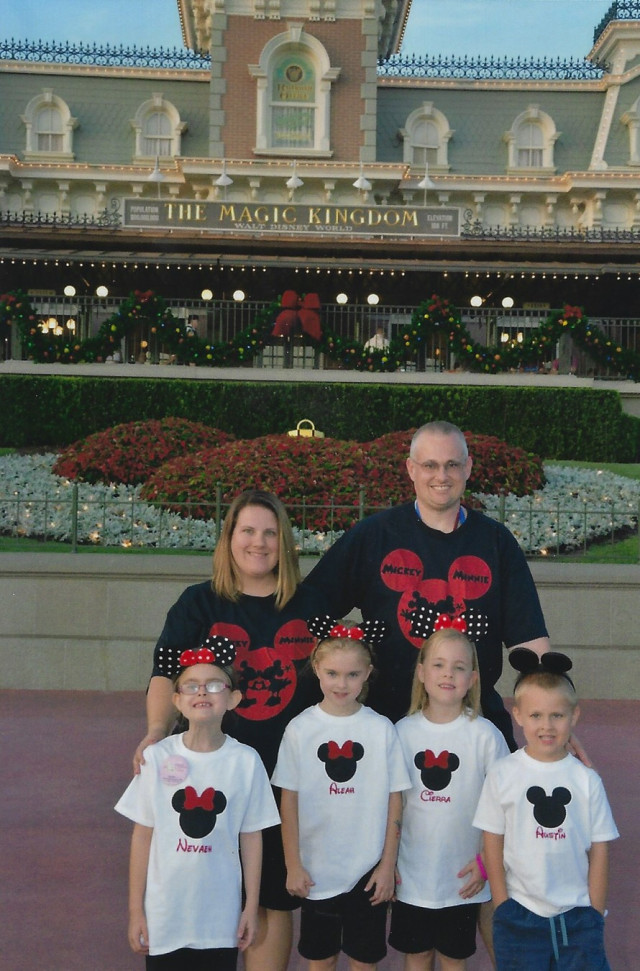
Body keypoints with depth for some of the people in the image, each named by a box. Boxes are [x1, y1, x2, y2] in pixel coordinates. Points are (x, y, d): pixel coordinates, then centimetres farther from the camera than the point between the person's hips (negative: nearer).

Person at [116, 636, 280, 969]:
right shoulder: (157, 757, -8)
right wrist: (135, 909, 1)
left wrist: (252, 907, 4)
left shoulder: (246, 760, -7)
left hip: (222, 917, 0)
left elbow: (251, 837, 1)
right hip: (164, 916, 0)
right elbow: (143, 835, -1)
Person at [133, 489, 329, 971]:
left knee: (273, 899, 7)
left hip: (289, 774, 1)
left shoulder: (311, 605, 7)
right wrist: (157, 730, -26)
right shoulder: (199, 603, 3)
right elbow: (167, 676, -9)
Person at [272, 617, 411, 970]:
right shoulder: (300, 729, -5)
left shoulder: (381, 729, -5)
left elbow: (394, 802, -1)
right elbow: (289, 801, -1)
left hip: (369, 870, 0)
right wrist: (293, 865, -2)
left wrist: (388, 865, -3)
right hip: (316, 870, 0)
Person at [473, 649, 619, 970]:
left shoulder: (587, 781, -4)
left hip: (577, 915, 1)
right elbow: (493, 846, -1)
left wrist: (595, 915, 1)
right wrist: (503, 908, -2)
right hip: (519, 916, 0)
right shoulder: (502, 775, -6)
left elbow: (599, 851, 1)